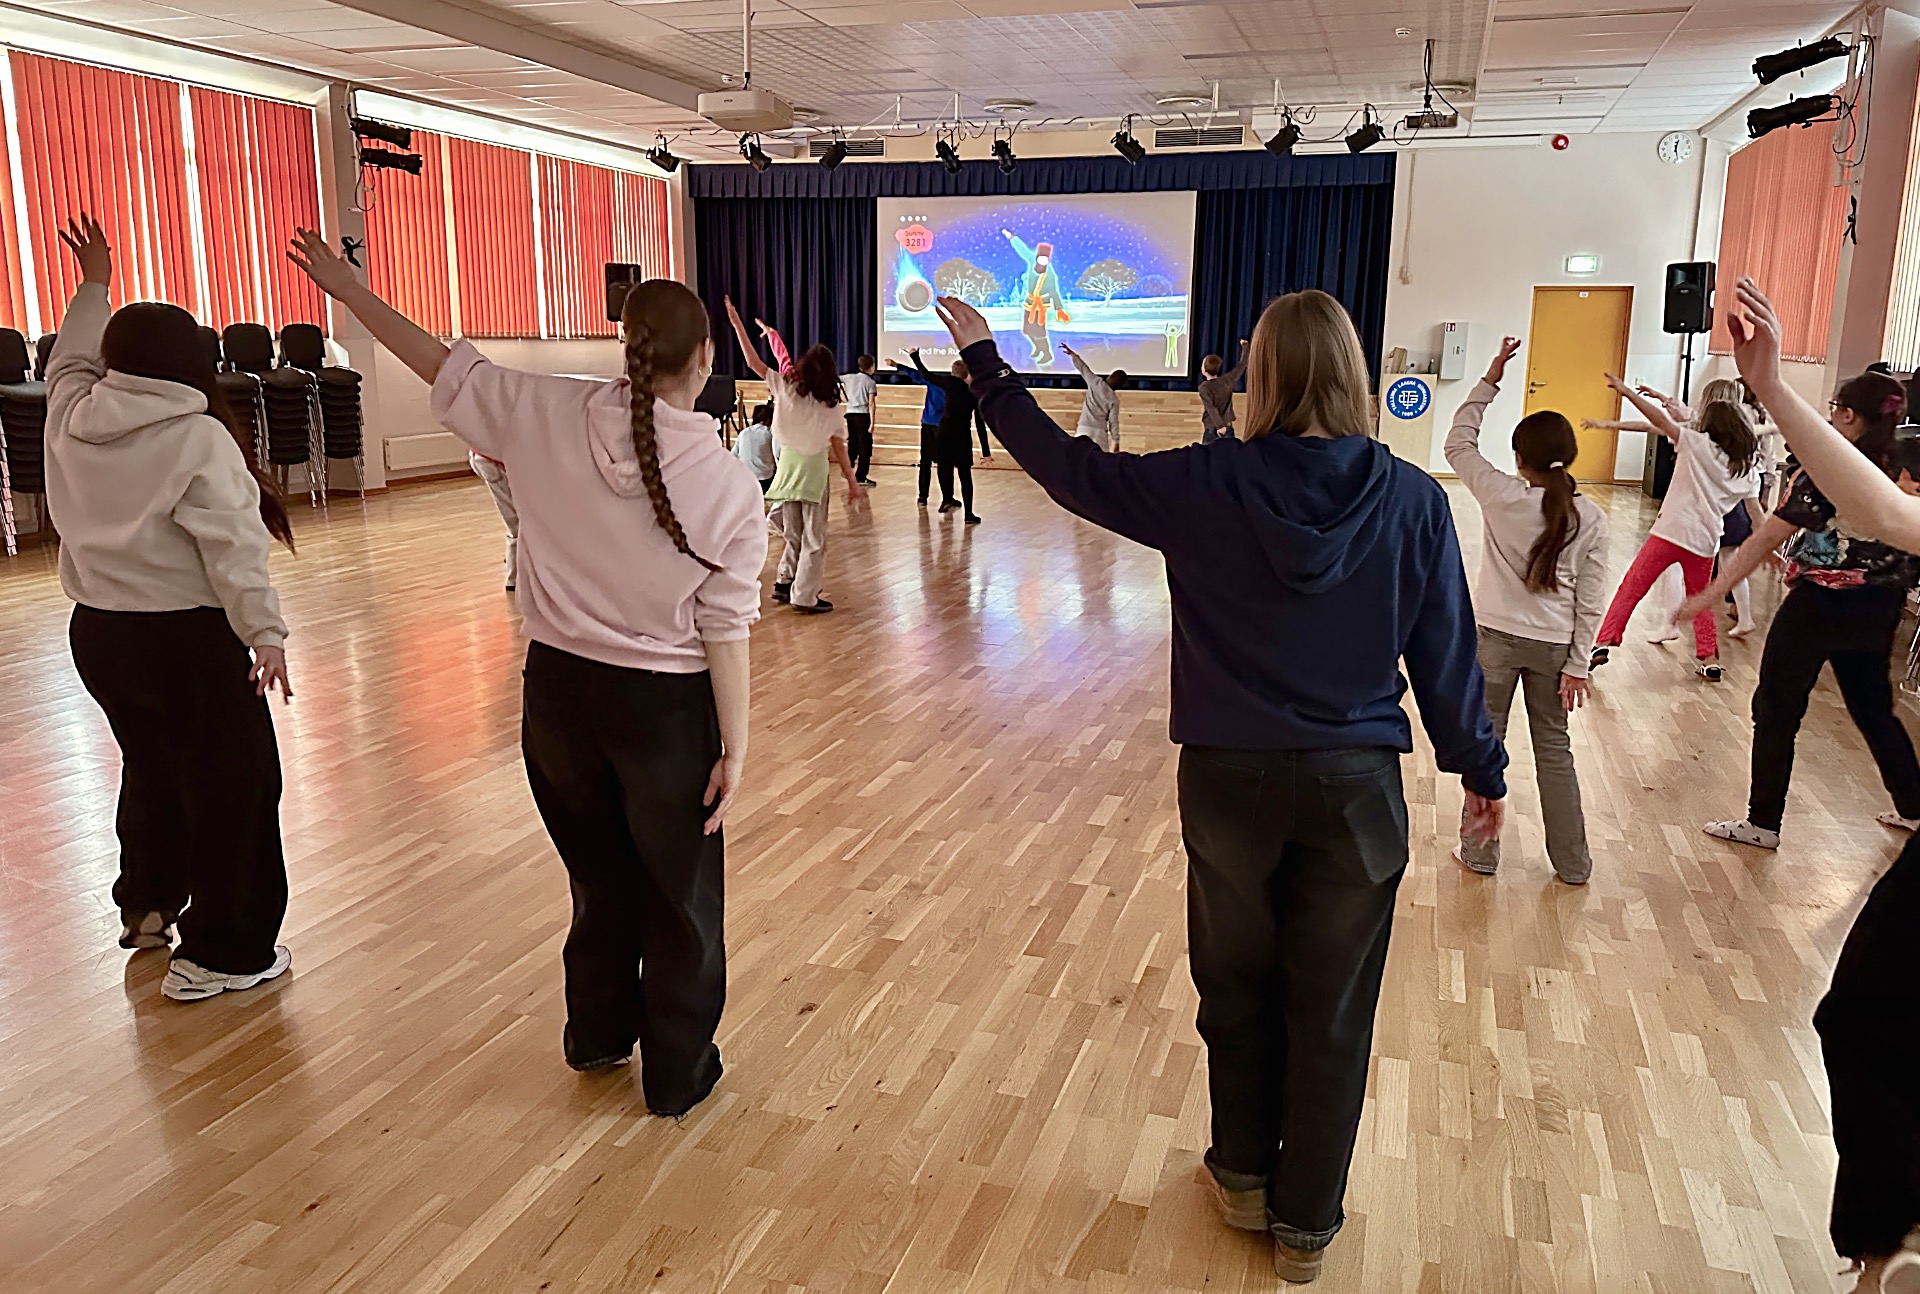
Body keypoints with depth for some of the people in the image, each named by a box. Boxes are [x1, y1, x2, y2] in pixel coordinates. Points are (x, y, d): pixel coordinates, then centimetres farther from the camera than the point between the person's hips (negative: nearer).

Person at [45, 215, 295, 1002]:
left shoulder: (71, 417, 3)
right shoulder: (198, 437, -14)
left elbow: (69, 363, 27)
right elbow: (232, 547, -19)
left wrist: (93, 287, 36)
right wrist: (266, 631, -17)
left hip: (98, 632, 8)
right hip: (188, 640, -7)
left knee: (151, 766, 26)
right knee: (230, 785, 2)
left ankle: (147, 905, 42)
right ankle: (221, 953, 6)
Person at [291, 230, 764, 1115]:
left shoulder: (549, 416, -10)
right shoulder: (729, 487, -16)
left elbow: (445, 368, 3)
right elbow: (725, 630, -13)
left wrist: (347, 287, 17)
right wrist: (734, 748, -6)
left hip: (561, 686, 4)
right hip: (667, 708, -4)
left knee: (600, 873, 25)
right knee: (680, 894, 14)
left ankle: (598, 1035, 44)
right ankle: (679, 1074, 30)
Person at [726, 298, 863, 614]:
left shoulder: (786, 389, -8)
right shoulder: (833, 407, -9)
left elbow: (753, 362, -6)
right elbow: (839, 449, -6)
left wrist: (737, 323, -2)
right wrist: (852, 482, 2)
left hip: (787, 468, 3)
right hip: (814, 473, -3)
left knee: (793, 535, 18)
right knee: (814, 539, 5)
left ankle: (785, 582, 21)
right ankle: (804, 596, 5)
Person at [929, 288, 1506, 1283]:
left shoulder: (1205, 485, -11)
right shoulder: (1412, 501, -9)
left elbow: (1066, 467, -2)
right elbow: (1446, 652, -2)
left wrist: (985, 363, 10)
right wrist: (1481, 769, 12)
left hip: (1228, 779, 0)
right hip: (1354, 786, 0)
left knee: (1238, 988, 21)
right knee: (1330, 1013, 14)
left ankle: (1245, 1176, 40)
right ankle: (1304, 1222, 30)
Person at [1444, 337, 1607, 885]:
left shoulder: (1500, 496, -12)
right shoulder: (1591, 519, -6)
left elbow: (1458, 444, 3)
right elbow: (1589, 601, -4)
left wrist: (1489, 381, 6)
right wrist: (1577, 664, 3)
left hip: (1496, 638, -2)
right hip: (1554, 646, 2)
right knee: (1554, 749, 14)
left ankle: (1480, 853, 19)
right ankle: (1571, 862, 23)